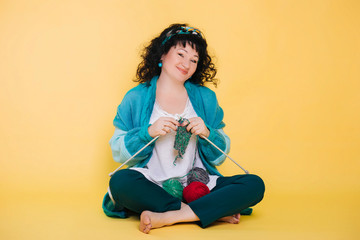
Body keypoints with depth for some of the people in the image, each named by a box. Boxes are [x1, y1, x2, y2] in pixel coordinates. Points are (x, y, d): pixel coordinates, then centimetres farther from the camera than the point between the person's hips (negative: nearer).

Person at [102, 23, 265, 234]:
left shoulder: (206, 98, 11)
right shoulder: (136, 98, 5)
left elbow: (220, 157, 12)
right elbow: (118, 153, 1)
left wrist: (206, 134, -9)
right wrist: (148, 132, -15)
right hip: (152, 187, -1)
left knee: (254, 185, -19)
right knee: (120, 181, -34)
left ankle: (168, 217, -26)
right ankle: (215, 211, -23)